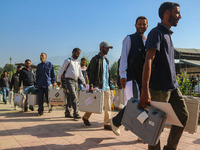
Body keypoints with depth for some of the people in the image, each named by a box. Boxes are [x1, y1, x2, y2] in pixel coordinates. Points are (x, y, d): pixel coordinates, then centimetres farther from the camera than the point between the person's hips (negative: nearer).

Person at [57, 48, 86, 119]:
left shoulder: (78, 63, 19)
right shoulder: (68, 60, -1)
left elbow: (80, 74, 26)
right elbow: (61, 70, 0)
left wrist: (84, 82, 23)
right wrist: (58, 80, 0)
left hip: (75, 81, 7)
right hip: (69, 80, -7)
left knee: (70, 98, 9)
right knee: (74, 97, -16)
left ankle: (67, 113, 16)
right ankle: (76, 114, -17)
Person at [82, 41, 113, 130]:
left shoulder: (106, 60, 17)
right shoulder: (95, 59, -6)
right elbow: (91, 73, -11)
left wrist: (109, 84, 17)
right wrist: (91, 85, -18)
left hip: (106, 86, 7)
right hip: (97, 86, -7)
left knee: (108, 106, 2)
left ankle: (107, 124, 8)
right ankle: (85, 117, 26)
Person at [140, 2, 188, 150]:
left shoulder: (168, 35, 18)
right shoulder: (156, 33, -11)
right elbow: (148, 61, -21)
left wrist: (173, 83, 20)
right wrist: (145, 91, -27)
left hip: (173, 86, 9)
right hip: (160, 87, -9)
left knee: (183, 115, 11)